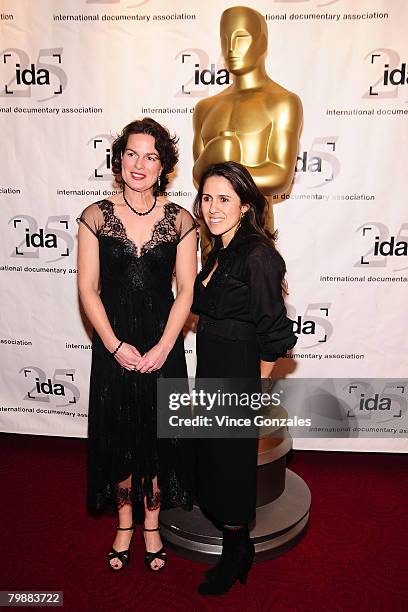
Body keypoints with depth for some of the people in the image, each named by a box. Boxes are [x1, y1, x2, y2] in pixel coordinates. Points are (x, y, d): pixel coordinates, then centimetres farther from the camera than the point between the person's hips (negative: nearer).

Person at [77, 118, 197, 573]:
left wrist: (161, 348, -12)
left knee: (157, 435, 12)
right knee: (117, 436, 12)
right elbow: (88, 289, -4)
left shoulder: (179, 220, -2)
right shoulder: (96, 216, -2)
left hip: (163, 347, 0)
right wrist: (116, 345, -11)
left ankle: (151, 525, 36)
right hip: (113, 347, 0)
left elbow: (186, 291, -4)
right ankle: (125, 524, 37)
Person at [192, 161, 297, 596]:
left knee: (230, 467, 9)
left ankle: (234, 559, 38)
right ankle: (239, 548, 45)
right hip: (209, 376, 9)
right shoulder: (217, 253, 8)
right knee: (210, 460, 20)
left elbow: (272, 336, -17)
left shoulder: (257, 255, -19)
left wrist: (255, 387, -7)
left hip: (238, 383, -9)